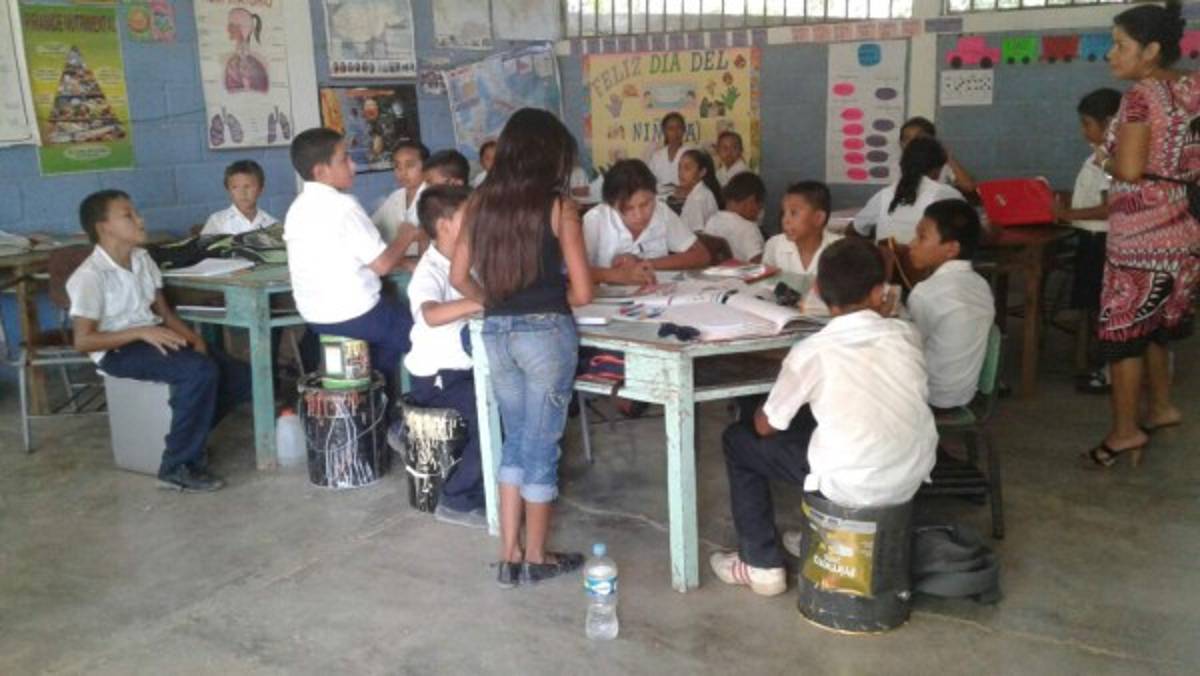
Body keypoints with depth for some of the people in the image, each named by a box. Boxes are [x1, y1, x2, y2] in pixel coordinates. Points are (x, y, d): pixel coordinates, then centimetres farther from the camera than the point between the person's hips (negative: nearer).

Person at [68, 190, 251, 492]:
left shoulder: (142, 259, 8)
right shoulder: (89, 276, -14)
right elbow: (83, 341, -17)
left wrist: (192, 337, -6)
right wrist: (142, 332, -26)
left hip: (154, 338, 7)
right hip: (118, 351, -7)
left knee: (239, 378, -7)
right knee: (201, 371, -32)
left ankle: (187, 437, 13)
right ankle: (178, 468, -20)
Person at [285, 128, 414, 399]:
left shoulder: (297, 208, 7)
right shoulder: (343, 205, -17)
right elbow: (382, 265, -17)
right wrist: (406, 237, 1)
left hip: (315, 318, 8)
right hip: (355, 316, -8)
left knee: (394, 311, 28)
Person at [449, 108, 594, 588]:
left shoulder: (480, 202, 4)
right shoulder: (558, 207, -9)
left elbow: (460, 278, 6)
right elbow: (582, 293, -9)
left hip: (495, 333, 5)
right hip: (546, 333, -5)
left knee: (516, 441, 19)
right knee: (541, 447, 9)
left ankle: (508, 557, 23)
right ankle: (536, 559, 23)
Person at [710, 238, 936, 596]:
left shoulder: (812, 351, -12)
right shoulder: (907, 334, -2)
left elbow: (766, 427, -1)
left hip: (852, 486, -5)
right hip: (912, 477, 6)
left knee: (738, 439, 15)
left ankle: (762, 565, 18)